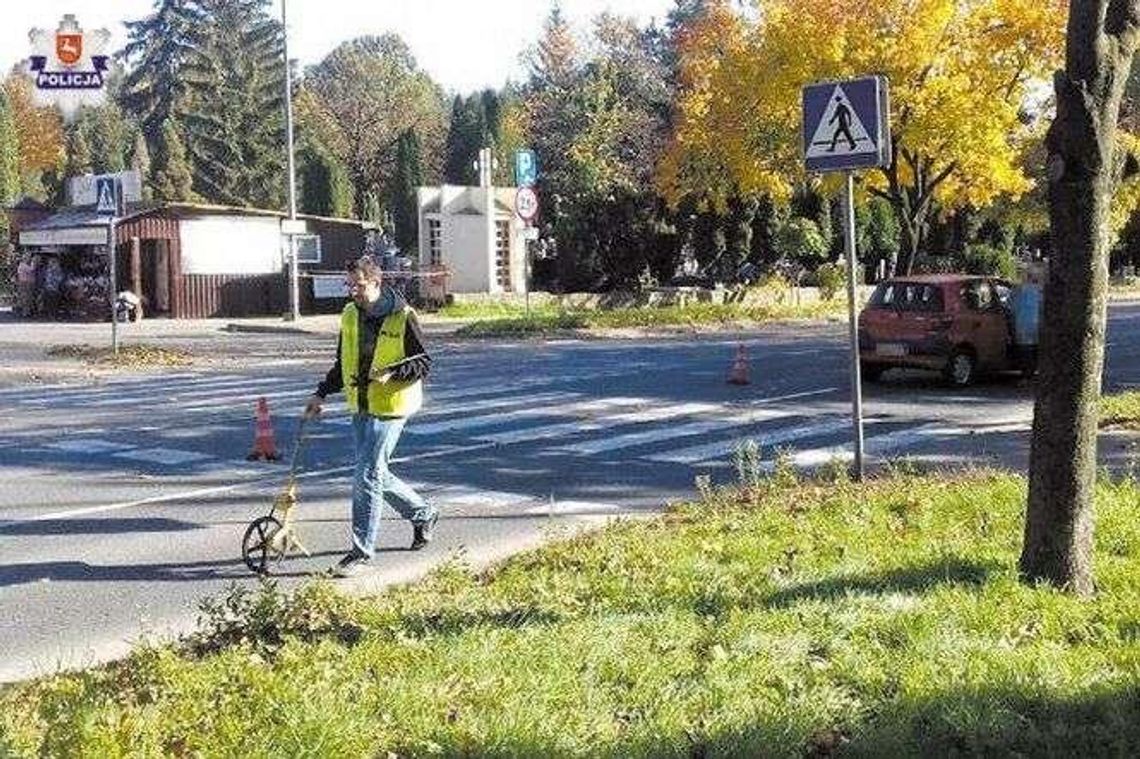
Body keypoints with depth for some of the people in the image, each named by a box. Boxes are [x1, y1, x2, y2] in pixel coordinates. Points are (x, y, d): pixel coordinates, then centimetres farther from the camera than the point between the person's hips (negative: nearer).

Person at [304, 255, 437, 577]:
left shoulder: (402, 316, -12)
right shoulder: (350, 315, 7)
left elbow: (423, 363, -9)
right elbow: (342, 363, 18)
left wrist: (393, 373, -25)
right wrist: (321, 394, 10)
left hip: (389, 407, -7)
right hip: (360, 406, 7)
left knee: (367, 478, -10)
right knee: (376, 474, 15)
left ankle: (361, 552, -2)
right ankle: (424, 514, 38)